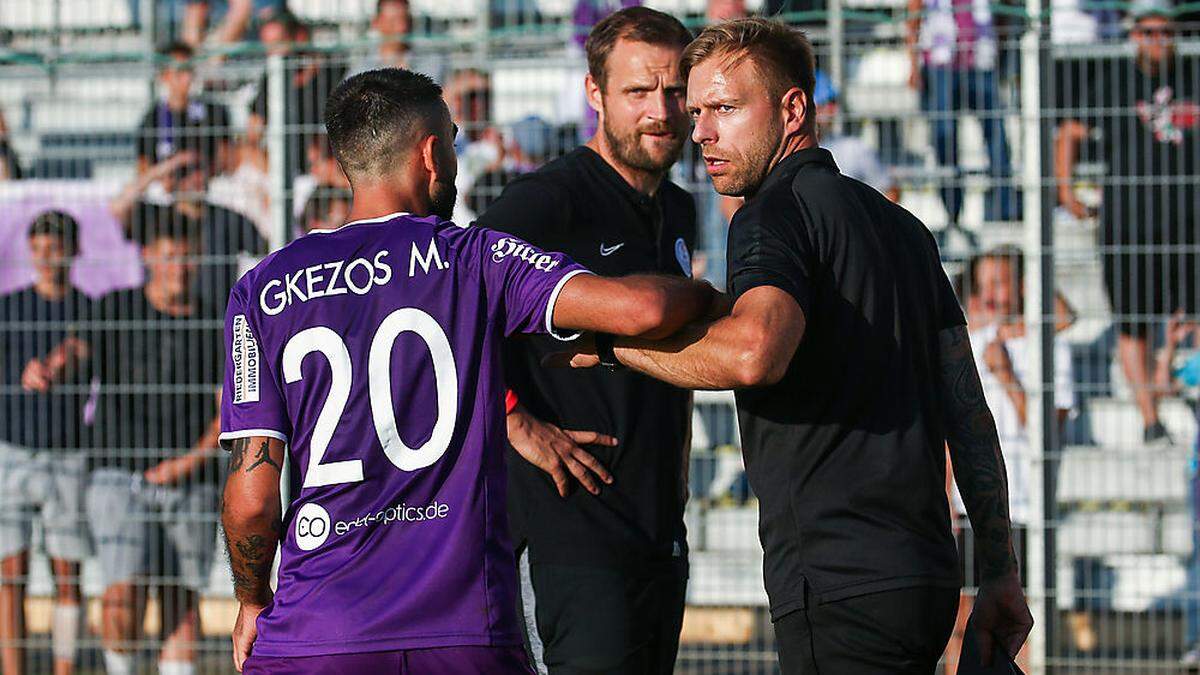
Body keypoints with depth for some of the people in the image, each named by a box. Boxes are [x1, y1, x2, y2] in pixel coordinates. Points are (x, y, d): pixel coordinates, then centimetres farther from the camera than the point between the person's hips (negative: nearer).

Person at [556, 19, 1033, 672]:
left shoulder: (775, 214, -7)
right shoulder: (901, 225, 20)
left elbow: (754, 351, -29)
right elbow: (968, 410, 20)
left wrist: (610, 342, -14)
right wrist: (999, 573, 22)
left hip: (841, 591, -9)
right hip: (925, 581, 9)